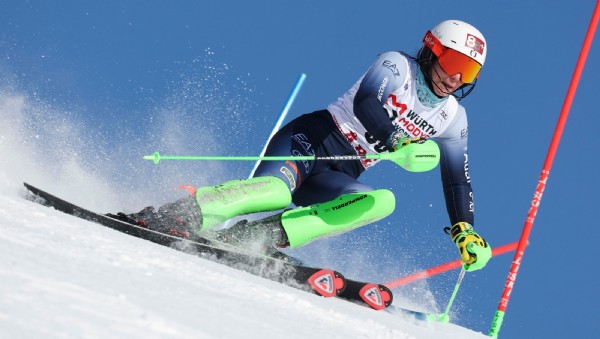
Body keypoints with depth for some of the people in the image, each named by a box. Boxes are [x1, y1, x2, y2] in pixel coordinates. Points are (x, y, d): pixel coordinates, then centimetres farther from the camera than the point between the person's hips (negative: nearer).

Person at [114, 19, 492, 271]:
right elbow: (364, 103, -21)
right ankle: (171, 215, -35)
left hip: (338, 179, 5)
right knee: (276, 189, -36)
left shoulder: (453, 119, 13)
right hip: (313, 139, -5)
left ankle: (262, 235, -33)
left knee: (383, 201, -28)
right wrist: (397, 143, -36)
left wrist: (465, 230, 4)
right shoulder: (396, 65, -3)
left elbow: (458, 181, 17)